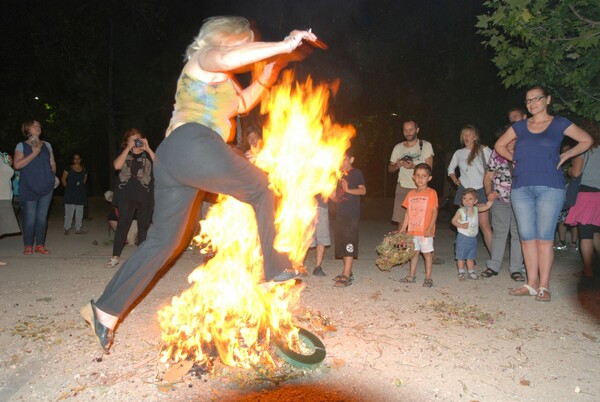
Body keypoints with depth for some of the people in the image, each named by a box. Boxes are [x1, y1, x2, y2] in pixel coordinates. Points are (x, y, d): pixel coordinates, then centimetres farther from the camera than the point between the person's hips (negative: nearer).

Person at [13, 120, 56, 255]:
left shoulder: (47, 145, 13)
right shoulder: (21, 146, 3)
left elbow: (52, 163, 18)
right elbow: (17, 165, -9)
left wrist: (53, 176, 6)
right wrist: (34, 154, -14)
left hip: (46, 187, 3)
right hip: (28, 187, -3)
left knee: (42, 217, 4)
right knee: (29, 217, -3)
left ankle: (40, 245, 10)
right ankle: (28, 246, 6)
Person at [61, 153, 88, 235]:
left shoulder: (84, 170, 9)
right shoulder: (69, 169, -1)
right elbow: (63, 179, 0)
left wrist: (81, 187, 4)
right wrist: (67, 187, -1)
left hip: (80, 194, 4)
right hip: (70, 194, -4)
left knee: (79, 212, 8)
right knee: (69, 211, -3)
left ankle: (78, 228, 15)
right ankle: (67, 228, 5)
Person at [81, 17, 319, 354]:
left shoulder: (217, 78, 36)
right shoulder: (205, 58, 7)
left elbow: (241, 104, 45)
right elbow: (228, 57, -17)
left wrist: (267, 76, 34)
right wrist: (283, 46, -14)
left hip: (170, 157, 10)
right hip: (195, 145, -10)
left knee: (164, 241, 10)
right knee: (263, 189, 5)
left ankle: (106, 310, 11)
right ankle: (274, 266, 8)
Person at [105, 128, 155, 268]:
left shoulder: (147, 154, 10)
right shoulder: (124, 154, 12)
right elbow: (117, 165, -9)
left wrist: (147, 148, -13)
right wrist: (128, 148, -10)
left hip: (145, 196, 1)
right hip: (127, 195, 0)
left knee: (144, 225, 6)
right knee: (122, 224, -8)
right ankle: (115, 257, -5)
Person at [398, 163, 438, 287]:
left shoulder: (431, 193, -6)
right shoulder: (411, 194, 9)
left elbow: (434, 211, -9)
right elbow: (408, 212, 11)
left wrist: (430, 227, -17)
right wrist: (403, 228, 8)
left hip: (425, 231, -5)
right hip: (412, 230, 5)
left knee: (427, 253, 2)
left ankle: (428, 278, 11)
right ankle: (412, 276, 25)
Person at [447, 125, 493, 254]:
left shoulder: (484, 150, -1)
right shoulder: (459, 153, 11)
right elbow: (451, 168, 25)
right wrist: (455, 180, 10)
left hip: (480, 190, -3)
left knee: (484, 225, -11)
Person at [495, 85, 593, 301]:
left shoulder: (559, 123, 6)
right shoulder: (520, 126, 13)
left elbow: (586, 141, 12)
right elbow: (500, 145, 24)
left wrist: (565, 156, 3)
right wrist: (516, 159, 12)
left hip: (550, 187, -3)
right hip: (521, 188, 3)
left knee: (544, 237, -4)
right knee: (527, 237, 3)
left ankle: (544, 286, 3)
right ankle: (532, 283, 11)